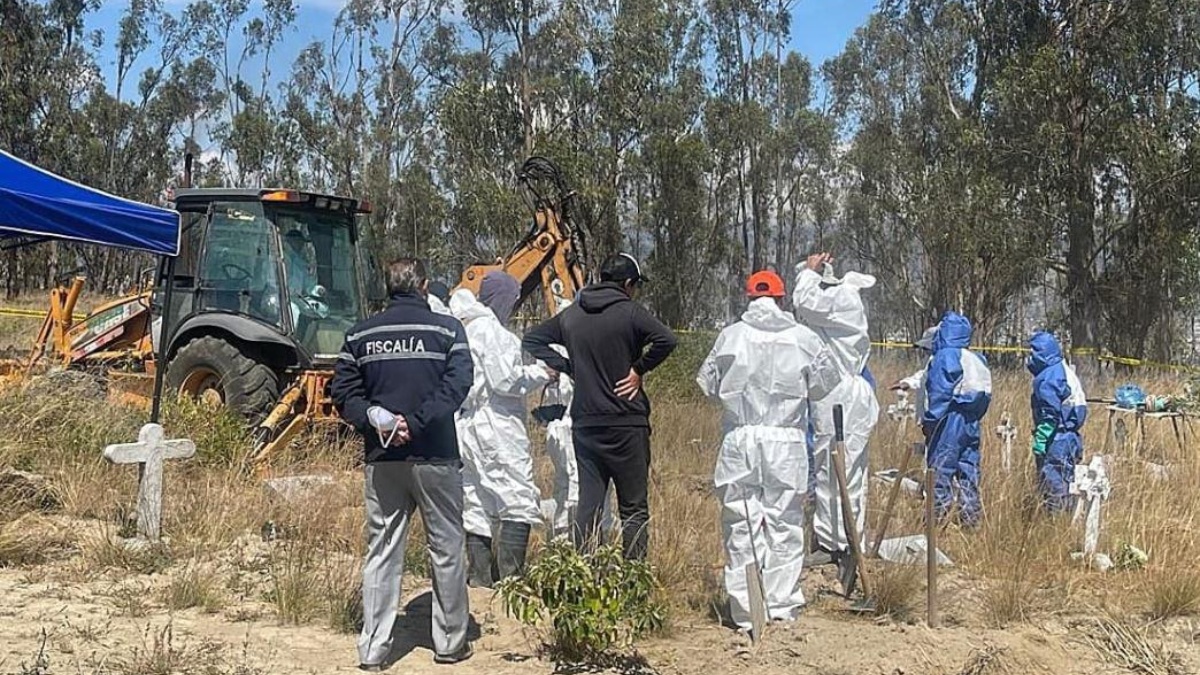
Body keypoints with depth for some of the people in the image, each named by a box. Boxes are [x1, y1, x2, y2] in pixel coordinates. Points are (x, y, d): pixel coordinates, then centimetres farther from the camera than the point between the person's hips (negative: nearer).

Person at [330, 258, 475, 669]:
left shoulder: (360, 334, 7)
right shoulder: (447, 328, -3)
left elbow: (342, 391, 1)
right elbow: (456, 385, -14)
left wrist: (374, 420, -9)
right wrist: (415, 422, -17)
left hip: (382, 459, 3)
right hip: (435, 456, -2)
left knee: (381, 553, 9)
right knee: (446, 550, 9)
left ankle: (373, 650, 10)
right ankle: (450, 643, 18)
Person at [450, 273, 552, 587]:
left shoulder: (465, 329, 13)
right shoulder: (490, 330, -13)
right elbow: (504, 379, -16)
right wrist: (541, 373, -3)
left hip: (468, 426, 9)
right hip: (497, 424, -9)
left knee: (476, 502, 12)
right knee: (520, 497, -5)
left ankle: (479, 574, 16)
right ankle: (510, 574, -8)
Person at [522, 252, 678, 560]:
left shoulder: (571, 315, 9)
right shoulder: (630, 312, -8)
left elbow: (531, 340, 16)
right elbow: (666, 339, -23)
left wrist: (569, 368, 8)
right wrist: (639, 369, -9)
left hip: (584, 423, 5)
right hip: (626, 424, -5)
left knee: (587, 505, 9)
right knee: (634, 509, 3)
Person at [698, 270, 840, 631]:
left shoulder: (731, 336, -1)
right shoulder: (803, 338, 0)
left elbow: (707, 383, 6)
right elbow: (827, 382, 8)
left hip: (739, 441, 0)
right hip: (786, 441, 0)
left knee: (742, 525, 6)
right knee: (785, 524, 9)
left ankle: (746, 610, 9)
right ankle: (783, 605, 12)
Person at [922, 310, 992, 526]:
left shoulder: (945, 356, -10)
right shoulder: (976, 360, 14)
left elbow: (939, 392, -14)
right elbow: (984, 395, 16)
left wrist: (929, 420, -10)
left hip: (950, 420, -8)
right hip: (972, 423, 8)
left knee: (940, 470, -4)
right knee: (969, 471, 11)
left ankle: (937, 515, -4)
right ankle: (971, 516, 14)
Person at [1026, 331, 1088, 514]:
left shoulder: (1047, 378, -15)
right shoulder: (1066, 371, 14)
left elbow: (1049, 416, -20)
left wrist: (1039, 445, -18)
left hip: (1056, 442, -10)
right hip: (1071, 439, 10)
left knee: (1054, 486, -5)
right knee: (1065, 483, 15)